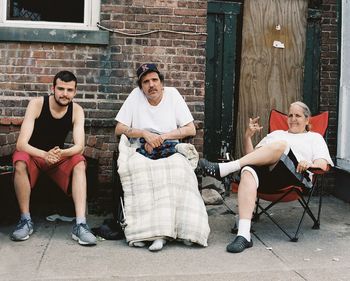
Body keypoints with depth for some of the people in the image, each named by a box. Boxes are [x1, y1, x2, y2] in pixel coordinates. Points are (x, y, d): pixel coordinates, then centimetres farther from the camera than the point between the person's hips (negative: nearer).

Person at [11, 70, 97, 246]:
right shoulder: (37, 104, -19)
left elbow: (79, 146, -20)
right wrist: (45, 155, -46)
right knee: (20, 164, -35)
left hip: (59, 156, 2)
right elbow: (21, 144, -26)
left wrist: (61, 153, -43)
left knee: (79, 163, -27)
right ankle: (26, 220, -21)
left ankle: (80, 225, -35)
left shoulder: (76, 111, -11)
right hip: (33, 154, -2)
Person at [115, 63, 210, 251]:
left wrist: (162, 137, -9)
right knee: (135, 167, -35)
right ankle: (141, 230, -31)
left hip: (170, 152, 0)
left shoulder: (172, 94, 5)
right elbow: (118, 129, 3)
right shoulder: (135, 96, 5)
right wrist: (144, 133, -10)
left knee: (179, 168, -35)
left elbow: (191, 129, 2)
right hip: (141, 153, 0)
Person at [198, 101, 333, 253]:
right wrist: (248, 136, 13)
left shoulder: (315, 137, 30)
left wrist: (310, 164, -11)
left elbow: (323, 164, 12)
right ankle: (243, 235, -48)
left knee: (281, 145, -34)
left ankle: (223, 169, -38)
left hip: (294, 176, -2)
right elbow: (251, 155, 29)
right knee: (248, 172, -36)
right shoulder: (276, 134, 39)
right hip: (263, 174, 3)